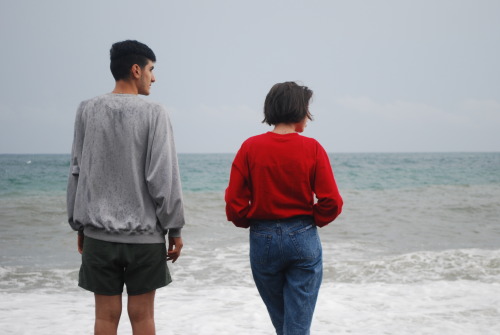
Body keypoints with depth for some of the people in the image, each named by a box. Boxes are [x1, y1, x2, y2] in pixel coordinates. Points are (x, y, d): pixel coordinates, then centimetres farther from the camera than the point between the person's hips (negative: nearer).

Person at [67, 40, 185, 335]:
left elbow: (77, 173, 7)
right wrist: (175, 229, -1)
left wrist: (79, 225, 15)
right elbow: (163, 178, -9)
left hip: (98, 233, 3)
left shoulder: (87, 111, 3)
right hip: (144, 233, -3)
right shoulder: (153, 114, -8)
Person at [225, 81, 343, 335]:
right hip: (303, 239, -2)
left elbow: (234, 203, -7)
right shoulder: (312, 148, -7)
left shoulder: (250, 147, -4)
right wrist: (311, 222, 9)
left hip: (263, 239, 2)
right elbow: (332, 202, -10)